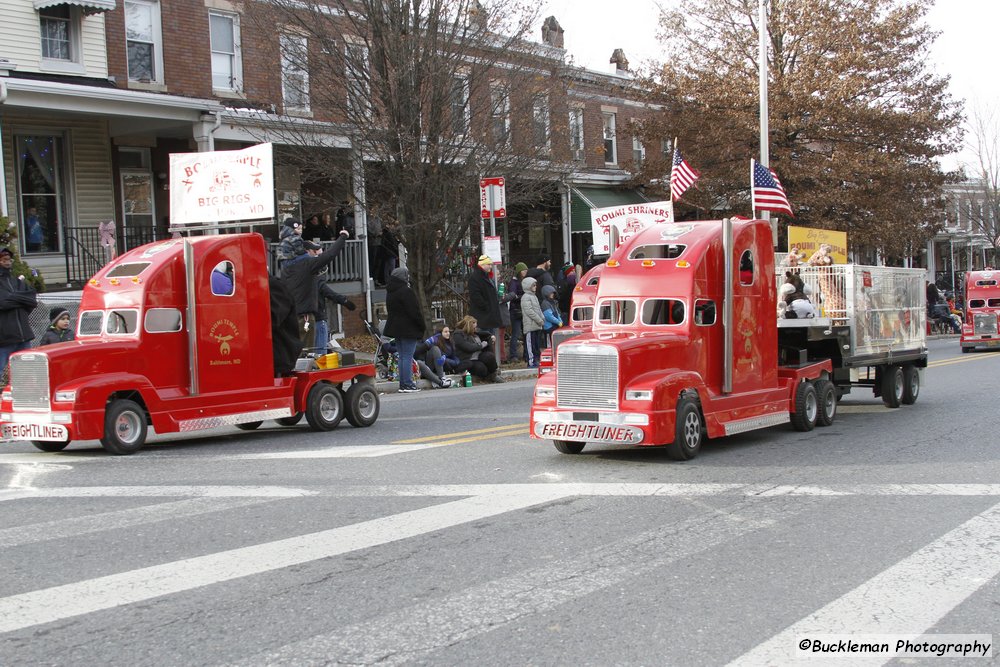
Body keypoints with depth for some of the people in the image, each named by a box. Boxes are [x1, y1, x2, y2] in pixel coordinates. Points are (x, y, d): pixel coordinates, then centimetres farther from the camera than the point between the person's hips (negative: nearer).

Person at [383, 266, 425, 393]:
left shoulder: (390, 292, 12)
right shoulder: (406, 292, -16)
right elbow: (415, 312, -18)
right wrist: (422, 326, -6)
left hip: (395, 328, 9)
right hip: (408, 329, -9)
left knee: (402, 356, 13)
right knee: (408, 357, -6)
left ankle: (403, 383, 14)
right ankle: (407, 384, -7)